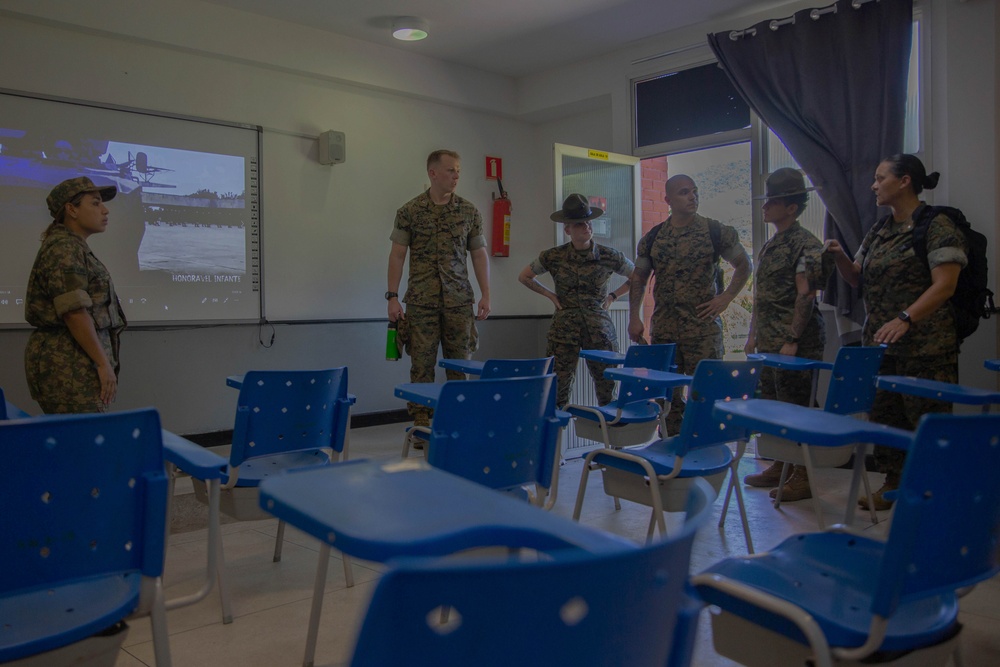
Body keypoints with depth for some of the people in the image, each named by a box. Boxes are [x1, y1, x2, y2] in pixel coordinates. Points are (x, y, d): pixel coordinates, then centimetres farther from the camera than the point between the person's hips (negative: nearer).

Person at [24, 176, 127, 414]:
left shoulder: (75, 248, 20)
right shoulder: (63, 249, -11)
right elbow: (74, 311, -20)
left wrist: (100, 360, 19)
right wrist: (104, 363, -18)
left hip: (75, 362, 10)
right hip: (67, 364, -10)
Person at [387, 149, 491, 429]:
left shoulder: (469, 212, 7)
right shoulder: (409, 211, 1)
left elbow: (479, 255, 9)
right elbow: (397, 255, 2)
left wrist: (486, 295, 2)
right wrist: (392, 297, -4)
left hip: (459, 301, 2)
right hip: (421, 301, -2)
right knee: (422, 364, 0)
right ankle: (421, 424, 10)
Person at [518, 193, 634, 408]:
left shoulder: (609, 256, -1)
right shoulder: (554, 257, -1)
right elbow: (524, 277, 14)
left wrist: (613, 296, 5)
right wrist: (550, 295, 6)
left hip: (600, 328, 0)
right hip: (564, 329, 0)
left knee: (607, 388, -1)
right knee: (559, 389, -1)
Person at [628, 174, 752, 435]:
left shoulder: (715, 232, -1)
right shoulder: (652, 237, 7)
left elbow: (744, 266, 8)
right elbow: (639, 278, 14)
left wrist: (725, 298, -4)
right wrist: (634, 318, 6)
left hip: (703, 327, -3)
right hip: (663, 328, 3)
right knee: (667, 393, 9)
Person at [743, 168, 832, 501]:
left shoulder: (806, 244, -11)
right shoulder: (770, 245, 16)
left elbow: (805, 295, -17)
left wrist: (792, 340, -20)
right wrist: (753, 333, 17)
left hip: (795, 344, -9)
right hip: (768, 342, 9)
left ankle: (802, 476, 6)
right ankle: (779, 467, 25)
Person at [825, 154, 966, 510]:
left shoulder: (937, 227, -9)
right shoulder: (877, 233, 14)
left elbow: (944, 285, -18)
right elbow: (859, 279, 19)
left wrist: (905, 319, -30)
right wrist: (840, 257, -1)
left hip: (925, 347, -7)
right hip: (880, 345, 8)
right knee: (885, 414, 12)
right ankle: (894, 483, 24)